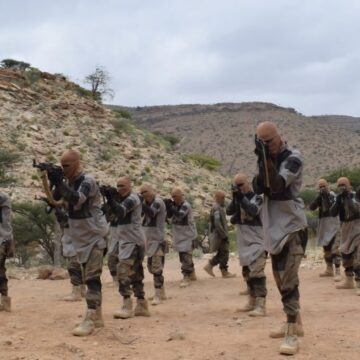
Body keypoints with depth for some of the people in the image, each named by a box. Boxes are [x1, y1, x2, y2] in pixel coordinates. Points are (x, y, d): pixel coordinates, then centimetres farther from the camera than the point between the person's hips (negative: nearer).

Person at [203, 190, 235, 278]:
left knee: (222, 253, 13)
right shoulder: (217, 208, -18)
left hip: (220, 235, 10)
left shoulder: (220, 207, 15)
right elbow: (217, 223, -24)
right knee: (224, 252, -4)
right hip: (219, 235, -10)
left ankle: (209, 265, 16)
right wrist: (224, 235, -21)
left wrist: (224, 233, 20)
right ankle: (224, 272, 3)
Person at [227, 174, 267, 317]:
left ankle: (260, 305, -22)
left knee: (257, 271, -17)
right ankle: (252, 302, 28)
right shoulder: (238, 199, 11)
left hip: (256, 241, -8)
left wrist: (241, 198, -29)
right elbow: (229, 211, -2)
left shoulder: (257, 198, -8)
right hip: (244, 242, 8)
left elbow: (253, 210, -26)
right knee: (247, 272, 15)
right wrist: (235, 198, -16)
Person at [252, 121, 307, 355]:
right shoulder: (267, 158, 8)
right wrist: (262, 162, -18)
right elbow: (258, 188, -3)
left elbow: (278, 185, -27)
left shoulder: (293, 158, -14)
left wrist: (268, 160, -34)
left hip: (293, 226, -8)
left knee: (289, 280, -13)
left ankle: (292, 334, -12)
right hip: (275, 227, 8)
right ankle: (295, 323, 28)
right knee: (281, 280, 14)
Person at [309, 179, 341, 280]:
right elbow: (312, 207, -3)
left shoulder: (332, 196, -7)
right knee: (326, 248, 16)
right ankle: (329, 270, 29)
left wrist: (326, 196, -22)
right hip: (324, 226, 7)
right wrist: (319, 197, -13)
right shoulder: (320, 197, 10)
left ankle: (337, 272, -18)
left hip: (334, 225, -7)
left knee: (335, 249, -15)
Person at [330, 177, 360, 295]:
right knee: (346, 253, 14)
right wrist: (338, 201, -14)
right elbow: (333, 213, -2)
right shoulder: (339, 198, 7)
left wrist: (348, 197, -26)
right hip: (345, 228, 7)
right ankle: (349, 281, 27)